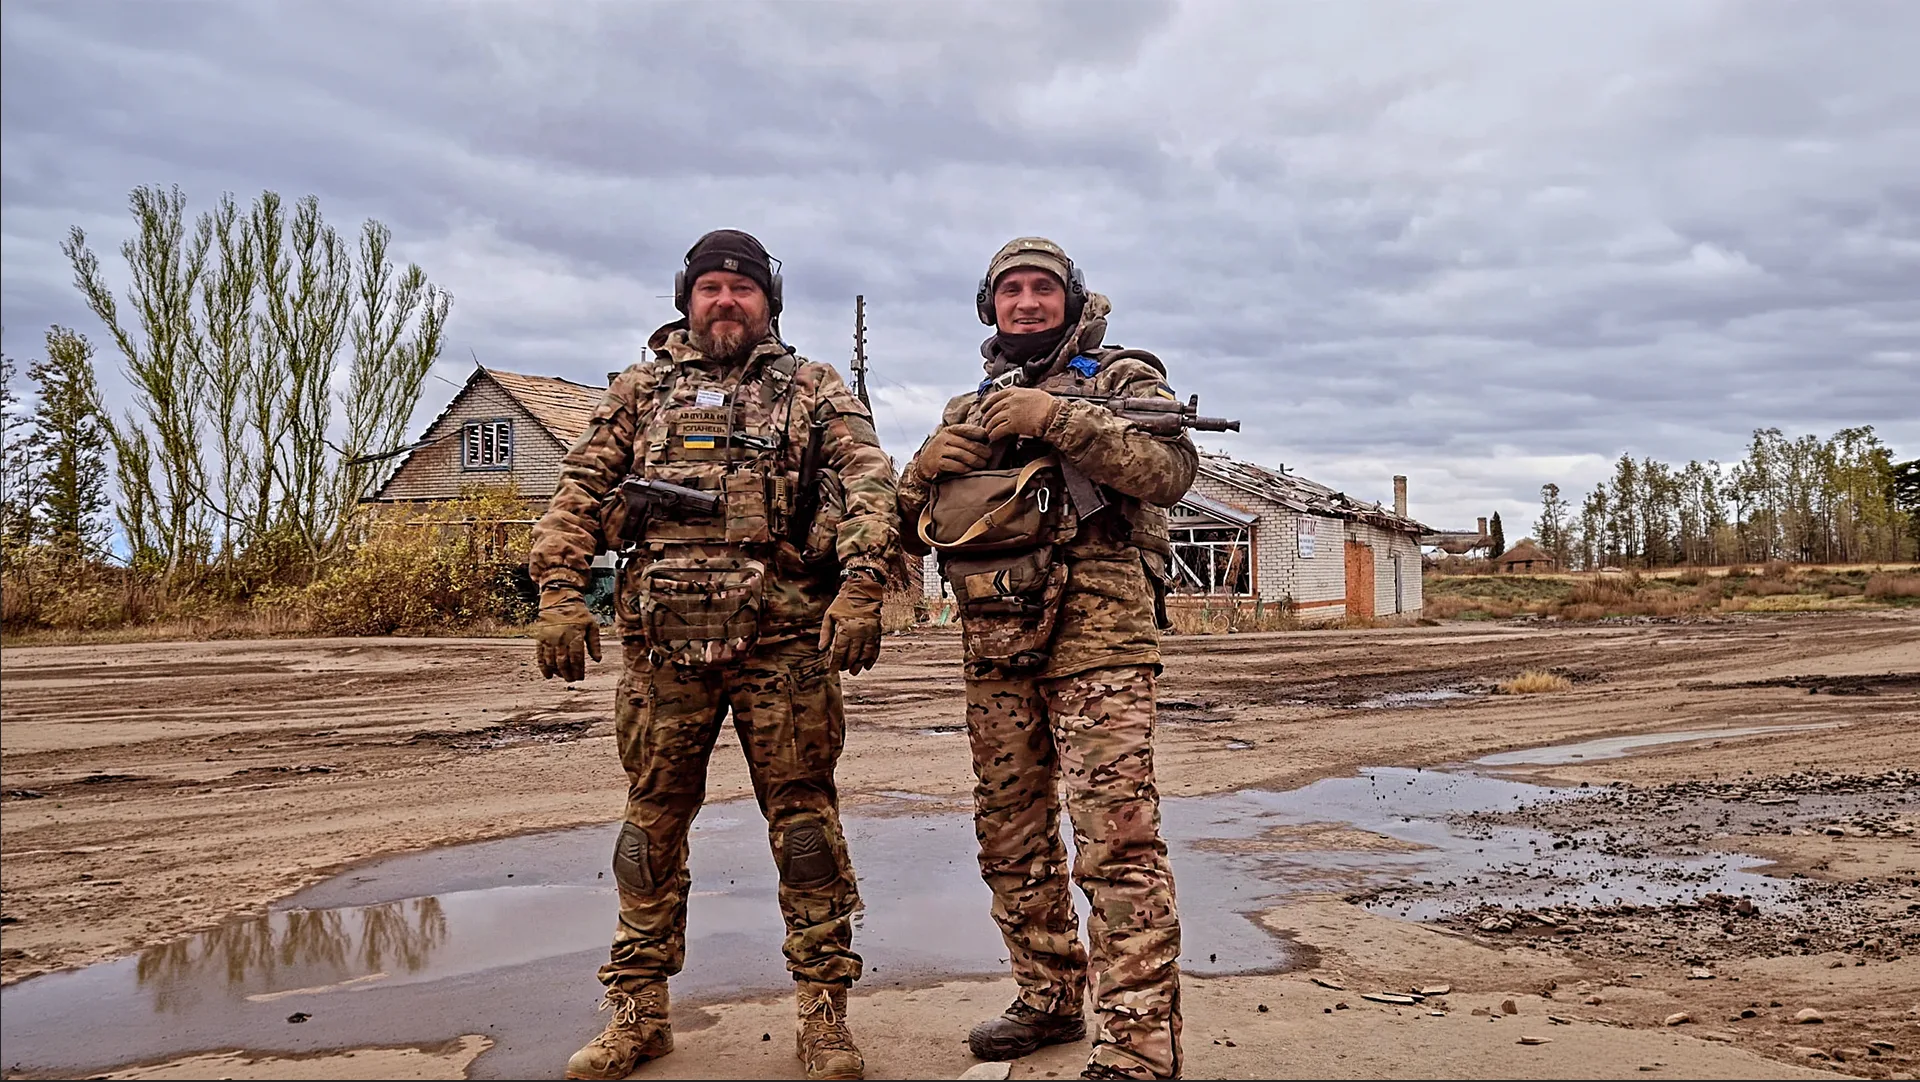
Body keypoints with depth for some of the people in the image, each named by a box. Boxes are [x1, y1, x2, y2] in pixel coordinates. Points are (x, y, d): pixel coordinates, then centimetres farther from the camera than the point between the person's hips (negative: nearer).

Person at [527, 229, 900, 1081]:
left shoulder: (816, 392, 10)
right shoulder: (639, 392, 16)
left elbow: (869, 483, -3)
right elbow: (578, 493, 10)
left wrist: (861, 587, -18)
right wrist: (560, 592, -5)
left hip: (785, 638, -2)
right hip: (661, 639, 2)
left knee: (804, 820, 1)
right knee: (652, 822, 9)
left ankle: (823, 1011, 12)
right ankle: (638, 1011, 21)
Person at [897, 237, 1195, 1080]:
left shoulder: (1122, 378, 7)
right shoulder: (968, 408, 22)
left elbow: (1171, 467, -11)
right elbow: (912, 528, 19)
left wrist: (1059, 418, -18)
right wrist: (925, 466, -2)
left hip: (1096, 631, -6)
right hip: (994, 646, 6)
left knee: (1117, 840, -12)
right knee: (1011, 841, 12)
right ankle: (1049, 1000, 27)